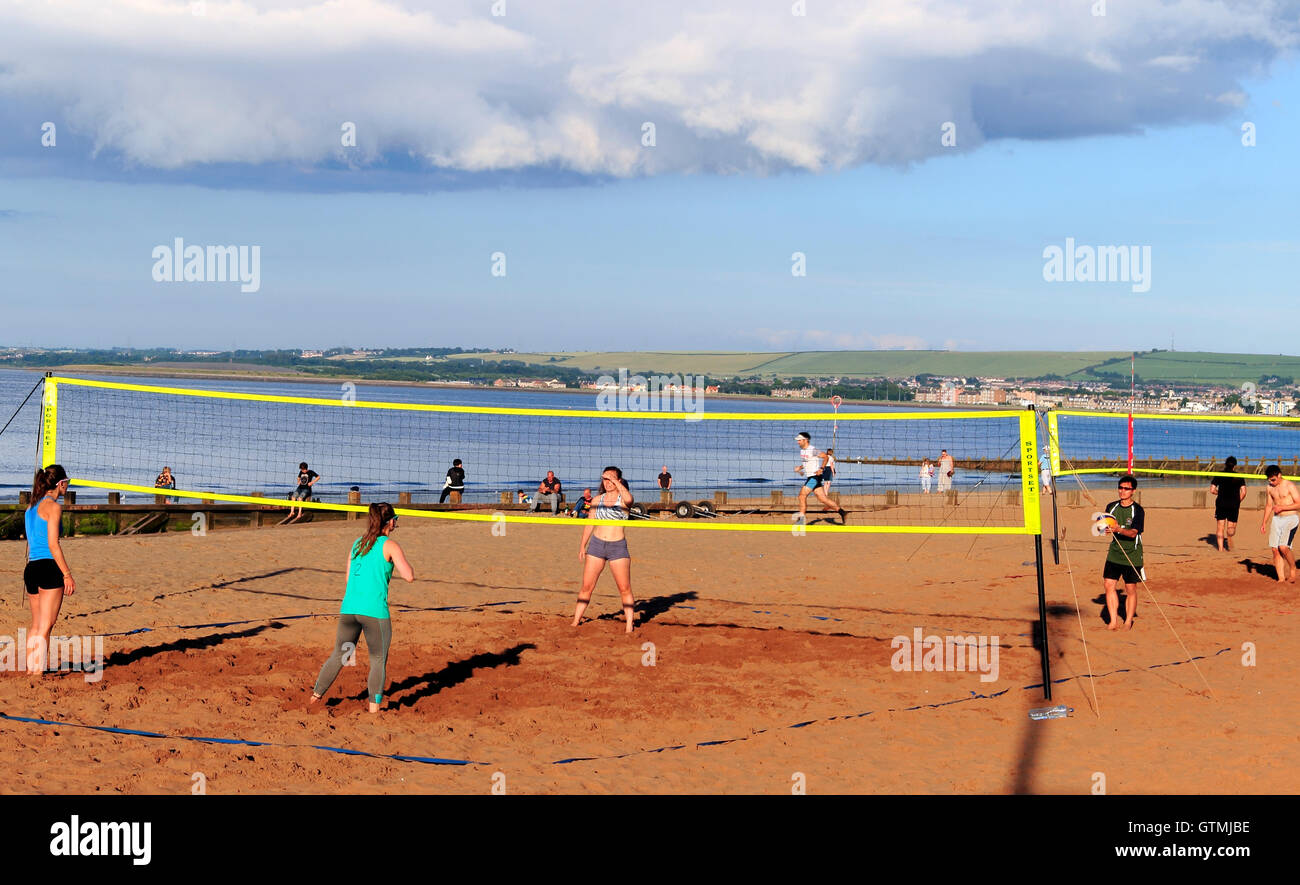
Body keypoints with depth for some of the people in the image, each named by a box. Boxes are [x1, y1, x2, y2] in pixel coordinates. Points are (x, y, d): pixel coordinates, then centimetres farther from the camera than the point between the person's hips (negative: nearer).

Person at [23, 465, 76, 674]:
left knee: (36, 625, 16)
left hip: (31, 568, 8)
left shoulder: (32, 506, 17)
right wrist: (67, 574, -12)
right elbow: (53, 545, -14)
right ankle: (38, 672, -11)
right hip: (49, 567, -8)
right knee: (45, 627, -7)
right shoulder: (53, 506, -7)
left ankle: (30, 669, 20)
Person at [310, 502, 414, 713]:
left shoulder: (357, 543, 14)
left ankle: (316, 695, 22)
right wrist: (399, 565, 10)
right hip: (375, 611, -5)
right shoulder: (389, 545, -3)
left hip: (349, 608, 5)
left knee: (338, 655, 18)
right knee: (378, 660, 7)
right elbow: (409, 576, -10)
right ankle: (374, 706, 5)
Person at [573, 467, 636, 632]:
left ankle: (629, 626, 5)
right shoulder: (598, 499, 10)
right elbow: (590, 524, 16)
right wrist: (582, 546, 13)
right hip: (596, 544, 3)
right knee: (586, 587, 3)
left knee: (625, 589, -2)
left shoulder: (623, 499, -2)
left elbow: (629, 499, -29)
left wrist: (615, 481, -21)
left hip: (618, 547, -3)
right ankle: (575, 622, 10)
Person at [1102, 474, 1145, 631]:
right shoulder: (1111, 507, 6)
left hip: (1132, 556, -4)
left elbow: (1133, 533, -19)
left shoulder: (1138, 510, -9)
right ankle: (1114, 621, 2)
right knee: (1109, 585, -4)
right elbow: (1106, 525, 17)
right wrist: (1105, 528, -6)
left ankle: (1128, 621, 15)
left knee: (1131, 589, 3)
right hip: (1114, 553, 4)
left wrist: (1119, 529, -36)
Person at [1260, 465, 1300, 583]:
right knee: (1275, 549, -3)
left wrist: (1282, 507, -16)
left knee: (1284, 547, -20)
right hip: (1276, 520, 6)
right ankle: (1281, 578, 2)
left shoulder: (1289, 485, -9)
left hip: (1290, 519, -6)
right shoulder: (1270, 488, 10)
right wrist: (1264, 522, 14)